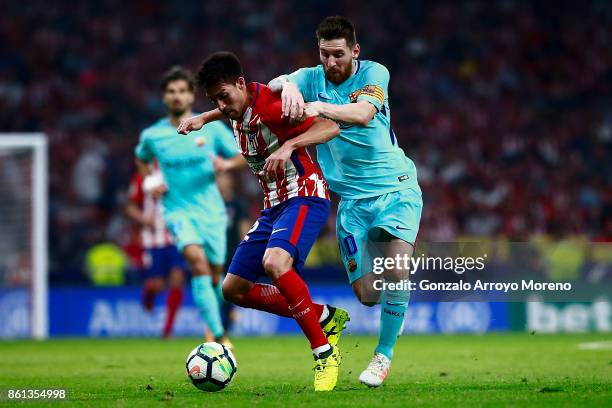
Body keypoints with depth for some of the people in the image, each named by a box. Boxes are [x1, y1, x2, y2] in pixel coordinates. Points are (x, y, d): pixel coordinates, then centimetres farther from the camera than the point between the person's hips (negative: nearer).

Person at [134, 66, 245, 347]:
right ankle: (219, 336, -33)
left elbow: (242, 156, 6)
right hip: (178, 211, -2)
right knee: (197, 259, -28)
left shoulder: (211, 128, -1)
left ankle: (215, 325, 41)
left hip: (211, 211, 2)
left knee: (215, 274, 9)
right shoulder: (152, 136, 1)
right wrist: (150, 182, 4)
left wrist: (227, 164, -16)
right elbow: (141, 159, 23)